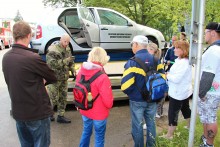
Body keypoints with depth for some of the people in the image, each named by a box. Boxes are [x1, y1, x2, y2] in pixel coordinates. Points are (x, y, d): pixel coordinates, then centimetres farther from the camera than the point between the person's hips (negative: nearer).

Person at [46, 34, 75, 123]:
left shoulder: (67, 49, 8)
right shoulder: (52, 51, -15)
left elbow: (70, 62, 19)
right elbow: (52, 64, -26)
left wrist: (73, 69, 2)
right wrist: (65, 61, -30)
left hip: (64, 78, 7)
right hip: (54, 78, -7)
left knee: (63, 98, 12)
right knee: (53, 98, 2)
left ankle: (60, 116, 24)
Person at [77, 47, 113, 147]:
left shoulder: (81, 72, -8)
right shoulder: (102, 77, -28)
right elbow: (108, 101, -22)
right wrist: (109, 105, 1)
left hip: (84, 111, 6)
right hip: (99, 114, -6)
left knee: (86, 132, 27)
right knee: (99, 137, 14)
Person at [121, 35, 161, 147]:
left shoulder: (132, 62, -18)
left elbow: (126, 84, -23)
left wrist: (130, 93, -2)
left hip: (137, 100, -5)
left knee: (137, 126, 11)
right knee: (151, 123, 20)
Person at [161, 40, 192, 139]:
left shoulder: (183, 62, -26)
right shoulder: (182, 60, 8)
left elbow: (176, 79, -29)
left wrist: (167, 75, -14)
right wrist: (169, 74, -3)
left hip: (178, 93, -10)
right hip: (185, 91, 10)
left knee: (173, 113, 0)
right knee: (185, 109, 26)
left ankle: (169, 134, 11)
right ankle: (189, 126, 45)